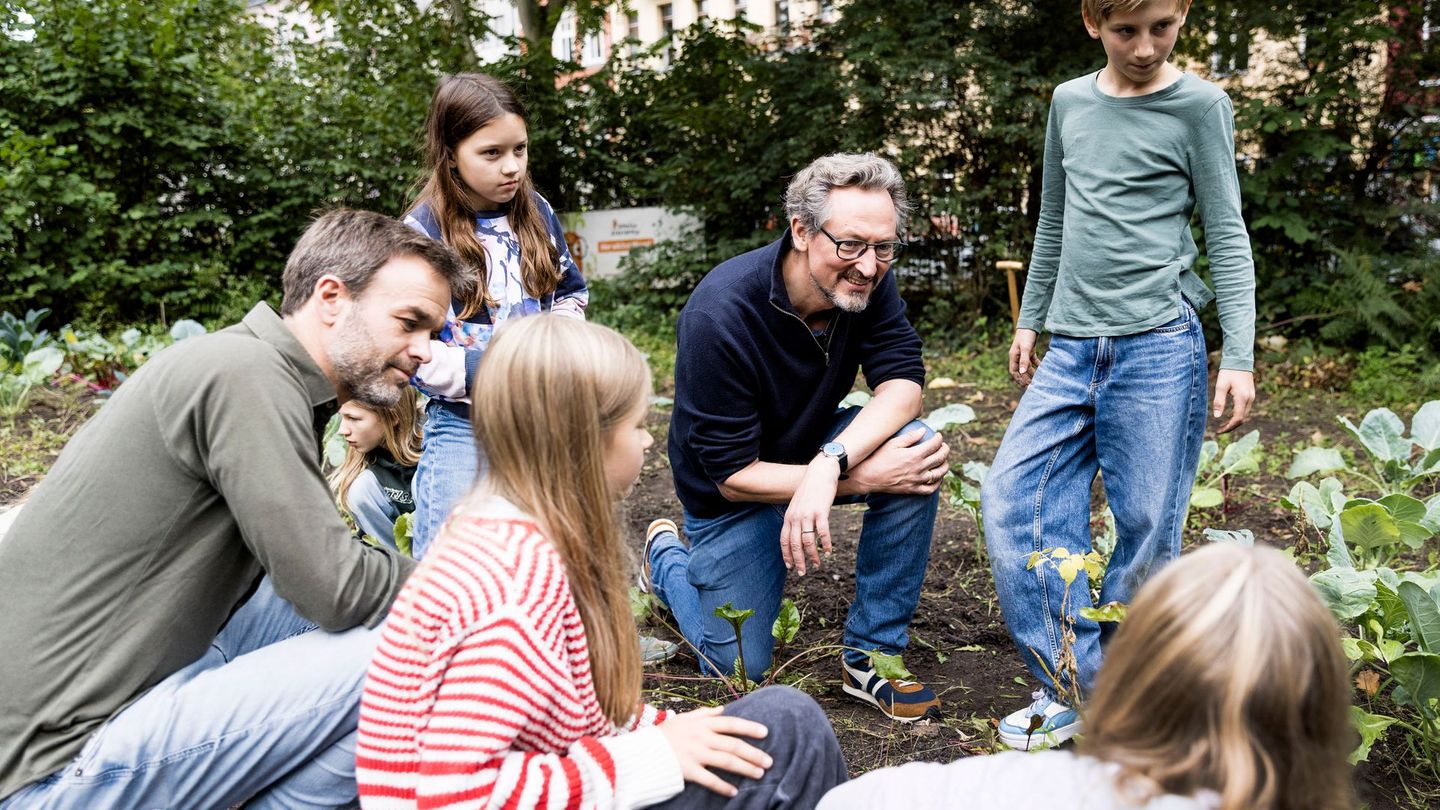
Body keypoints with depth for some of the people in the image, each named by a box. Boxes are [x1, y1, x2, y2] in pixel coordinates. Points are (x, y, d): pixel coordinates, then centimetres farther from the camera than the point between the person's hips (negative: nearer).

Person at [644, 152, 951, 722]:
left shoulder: (865, 282, -17)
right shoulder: (720, 316, -33)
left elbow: (902, 383, -25)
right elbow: (731, 474, -29)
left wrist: (830, 463, -43)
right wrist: (865, 476, -35)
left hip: (817, 445, 4)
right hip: (732, 489, -4)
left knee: (917, 447, -26)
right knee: (741, 666, 1)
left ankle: (871, 655, -10)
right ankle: (668, 557, 32)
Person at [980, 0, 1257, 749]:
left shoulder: (1199, 106, 1)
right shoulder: (1069, 103, 13)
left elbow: (1227, 236, 0)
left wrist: (1238, 357, -7)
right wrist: (1030, 320, 23)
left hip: (1159, 348, -4)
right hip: (1072, 351, 5)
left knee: (1146, 525, -2)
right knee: (1011, 497, -7)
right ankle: (1075, 687, 0)